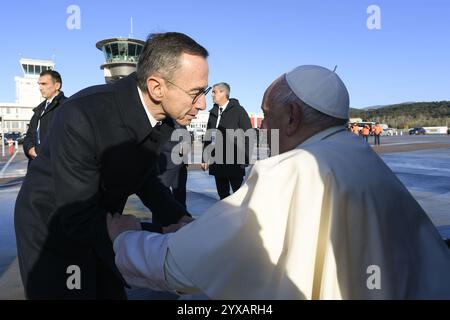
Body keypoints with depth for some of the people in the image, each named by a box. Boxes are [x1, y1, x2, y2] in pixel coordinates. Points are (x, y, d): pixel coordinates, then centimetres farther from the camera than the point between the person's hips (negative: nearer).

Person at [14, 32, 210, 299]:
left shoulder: (163, 116, -14)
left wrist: (181, 220, -14)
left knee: (112, 292, 17)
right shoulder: (82, 116, -35)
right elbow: (77, 217, -29)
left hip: (102, 221, 6)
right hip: (52, 224, -5)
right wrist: (160, 236, -29)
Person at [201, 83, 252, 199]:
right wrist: (205, 158, 13)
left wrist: (246, 159, -8)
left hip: (234, 163, -5)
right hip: (217, 162, 5)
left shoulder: (238, 110, -2)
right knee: (222, 195, 12)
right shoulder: (213, 112, 13)